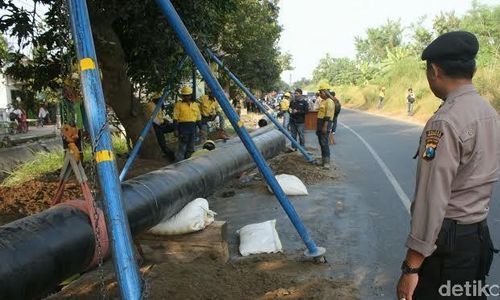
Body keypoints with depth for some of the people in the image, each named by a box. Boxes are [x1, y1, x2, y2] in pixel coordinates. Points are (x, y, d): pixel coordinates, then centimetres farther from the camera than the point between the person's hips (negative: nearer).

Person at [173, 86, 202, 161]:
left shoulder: (195, 105, 15)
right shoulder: (178, 105, 0)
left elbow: (198, 118, 18)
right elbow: (175, 118, -4)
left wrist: (200, 129, 13)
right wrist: (176, 129, -11)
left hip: (193, 127, 5)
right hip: (183, 127, -5)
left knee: (190, 147, 10)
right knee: (182, 145, -7)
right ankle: (179, 162, -4)